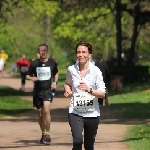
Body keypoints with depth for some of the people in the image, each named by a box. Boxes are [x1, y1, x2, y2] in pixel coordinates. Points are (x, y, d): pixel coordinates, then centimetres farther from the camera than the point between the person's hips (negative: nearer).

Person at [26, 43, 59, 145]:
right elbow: (28, 75, 8)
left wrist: (55, 82, 3)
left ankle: (47, 134, -14)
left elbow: (56, 73, 20)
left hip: (48, 90, -2)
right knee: (40, 113, 10)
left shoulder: (52, 63, 2)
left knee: (46, 110, -20)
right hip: (37, 91, 2)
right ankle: (43, 134, 27)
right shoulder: (34, 63, 1)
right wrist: (31, 78, -15)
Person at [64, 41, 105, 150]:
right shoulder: (71, 69, 0)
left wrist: (89, 90, -24)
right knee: (77, 140, -21)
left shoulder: (95, 71, -7)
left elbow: (102, 94, -8)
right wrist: (68, 90, 0)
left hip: (92, 113, 0)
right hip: (75, 112, 0)